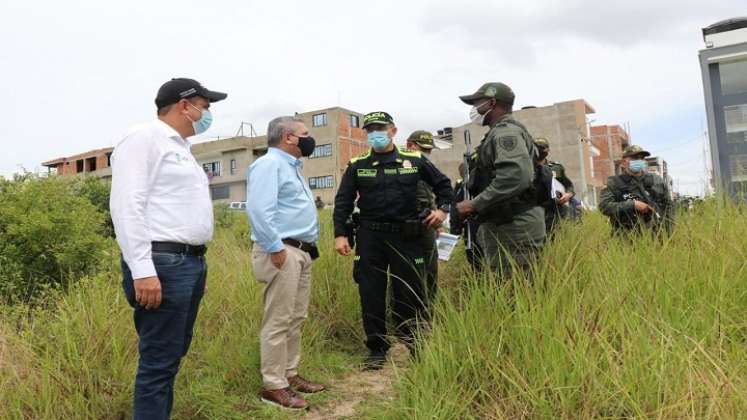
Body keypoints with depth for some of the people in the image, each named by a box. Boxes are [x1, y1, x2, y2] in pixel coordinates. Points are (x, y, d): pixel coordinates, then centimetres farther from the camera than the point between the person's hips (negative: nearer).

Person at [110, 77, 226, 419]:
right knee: (159, 361, -2)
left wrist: (196, 261, 17)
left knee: (173, 355, 16)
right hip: (163, 264, -9)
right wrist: (142, 271, -22)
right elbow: (126, 207, -17)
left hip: (192, 262, 9)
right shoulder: (144, 138, -8)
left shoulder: (180, 147, 20)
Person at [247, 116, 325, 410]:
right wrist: (276, 248, -22)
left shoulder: (292, 166, 22)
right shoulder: (269, 164, -10)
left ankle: (290, 375, 26)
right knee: (278, 322, -4)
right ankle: (273, 386, 6)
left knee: (295, 319, 14)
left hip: (302, 252, 10)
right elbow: (258, 209, -22)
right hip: (282, 252, -10)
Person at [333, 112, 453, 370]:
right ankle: (377, 350, 20)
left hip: (407, 237, -1)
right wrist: (340, 234, -4)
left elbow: (442, 183, 16)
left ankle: (420, 348, 20)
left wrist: (443, 208, 2)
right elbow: (343, 201, 5)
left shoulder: (414, 161, 5)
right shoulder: (357, 165, 5)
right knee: (371, 296, 5)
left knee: (411, 295, 5)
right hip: (370, 237, 1)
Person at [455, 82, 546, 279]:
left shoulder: (505, 131, -11)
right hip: (506, 225, 10)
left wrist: (475, 205, -20)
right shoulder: (501, 132, 22)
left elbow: (515, 177, -26)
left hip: (513, 227, -10)